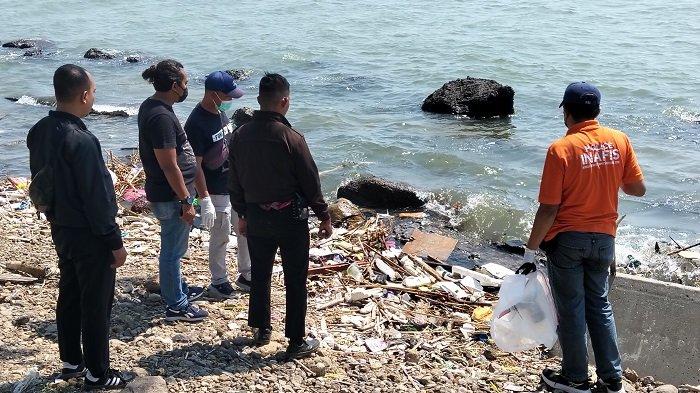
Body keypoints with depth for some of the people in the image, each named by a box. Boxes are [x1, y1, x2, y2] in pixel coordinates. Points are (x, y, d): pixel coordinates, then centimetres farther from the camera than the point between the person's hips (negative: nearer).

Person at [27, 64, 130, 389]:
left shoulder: (38, 132, 2)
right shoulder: (80, 140, -26)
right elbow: (97, 198, -23)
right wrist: (115, 242, -15)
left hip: (60, 230, 9)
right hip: (88, 235, -9)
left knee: (68, 297, 19)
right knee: (96, 305, 4)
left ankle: (71, 362, 33)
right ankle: (97, 375, 15)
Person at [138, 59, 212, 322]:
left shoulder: (150, 106, 7)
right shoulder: (161, 117, -25)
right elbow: (169, 166, -25)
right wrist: (186, 202, -19)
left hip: (165, 192, 10)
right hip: (171, 196, -10)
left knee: (173, 248, 24)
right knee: (172, 250, 3)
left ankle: (178, 289, 41)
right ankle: (176, 306, 15)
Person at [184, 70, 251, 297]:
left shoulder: (221, 112, 4)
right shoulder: (196, 124, -22)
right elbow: (195, 166, -21)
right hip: (216, 193, -8)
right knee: (220, 238, 6)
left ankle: (246, 276, 33)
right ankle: (218, 283, 24)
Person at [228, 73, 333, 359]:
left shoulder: (240, 136, -2)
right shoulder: (291, 138, -18)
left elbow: (234, 181, 7)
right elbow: (310, 182, -12)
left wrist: (242, 214, 21)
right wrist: (324, 217, 0)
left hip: (255, 217, 5)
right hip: (290, 217, -5)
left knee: (259, 274, 20)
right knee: (295, 281, 5)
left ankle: (261, 330, 33)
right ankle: (296, 343, 12)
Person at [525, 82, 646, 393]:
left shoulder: (561, 149, -17)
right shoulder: (619, 140, -4)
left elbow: (548, 208, -17)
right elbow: (638, 189, 2)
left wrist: (531, 249, -8)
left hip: (567, 240, -4)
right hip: (603, 238, 4)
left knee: (571, 309, 10)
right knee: (600, 305, 19)